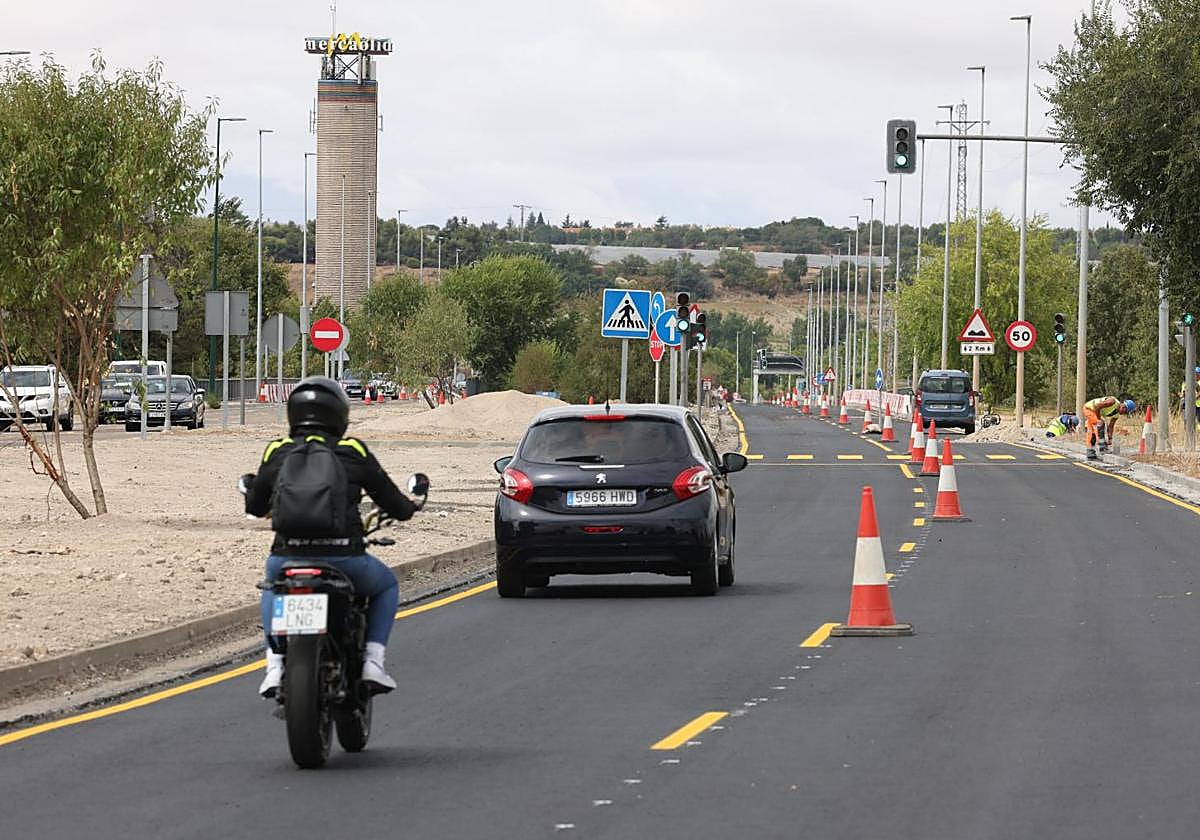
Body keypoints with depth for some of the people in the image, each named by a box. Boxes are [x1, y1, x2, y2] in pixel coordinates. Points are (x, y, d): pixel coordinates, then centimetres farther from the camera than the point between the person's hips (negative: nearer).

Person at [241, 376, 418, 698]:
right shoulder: (354, 453, 5)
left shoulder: (276, 454, 8)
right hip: (345, 557, -2)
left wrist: (250, 486, 46)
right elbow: (394, 504, 12)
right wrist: (408, 508, 38)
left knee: (273, 589, 37)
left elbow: (255, 507, 22)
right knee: (386, 586, 30)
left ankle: (274, 665, 18)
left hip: (288, 557, 2)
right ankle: (373, 661, 11)